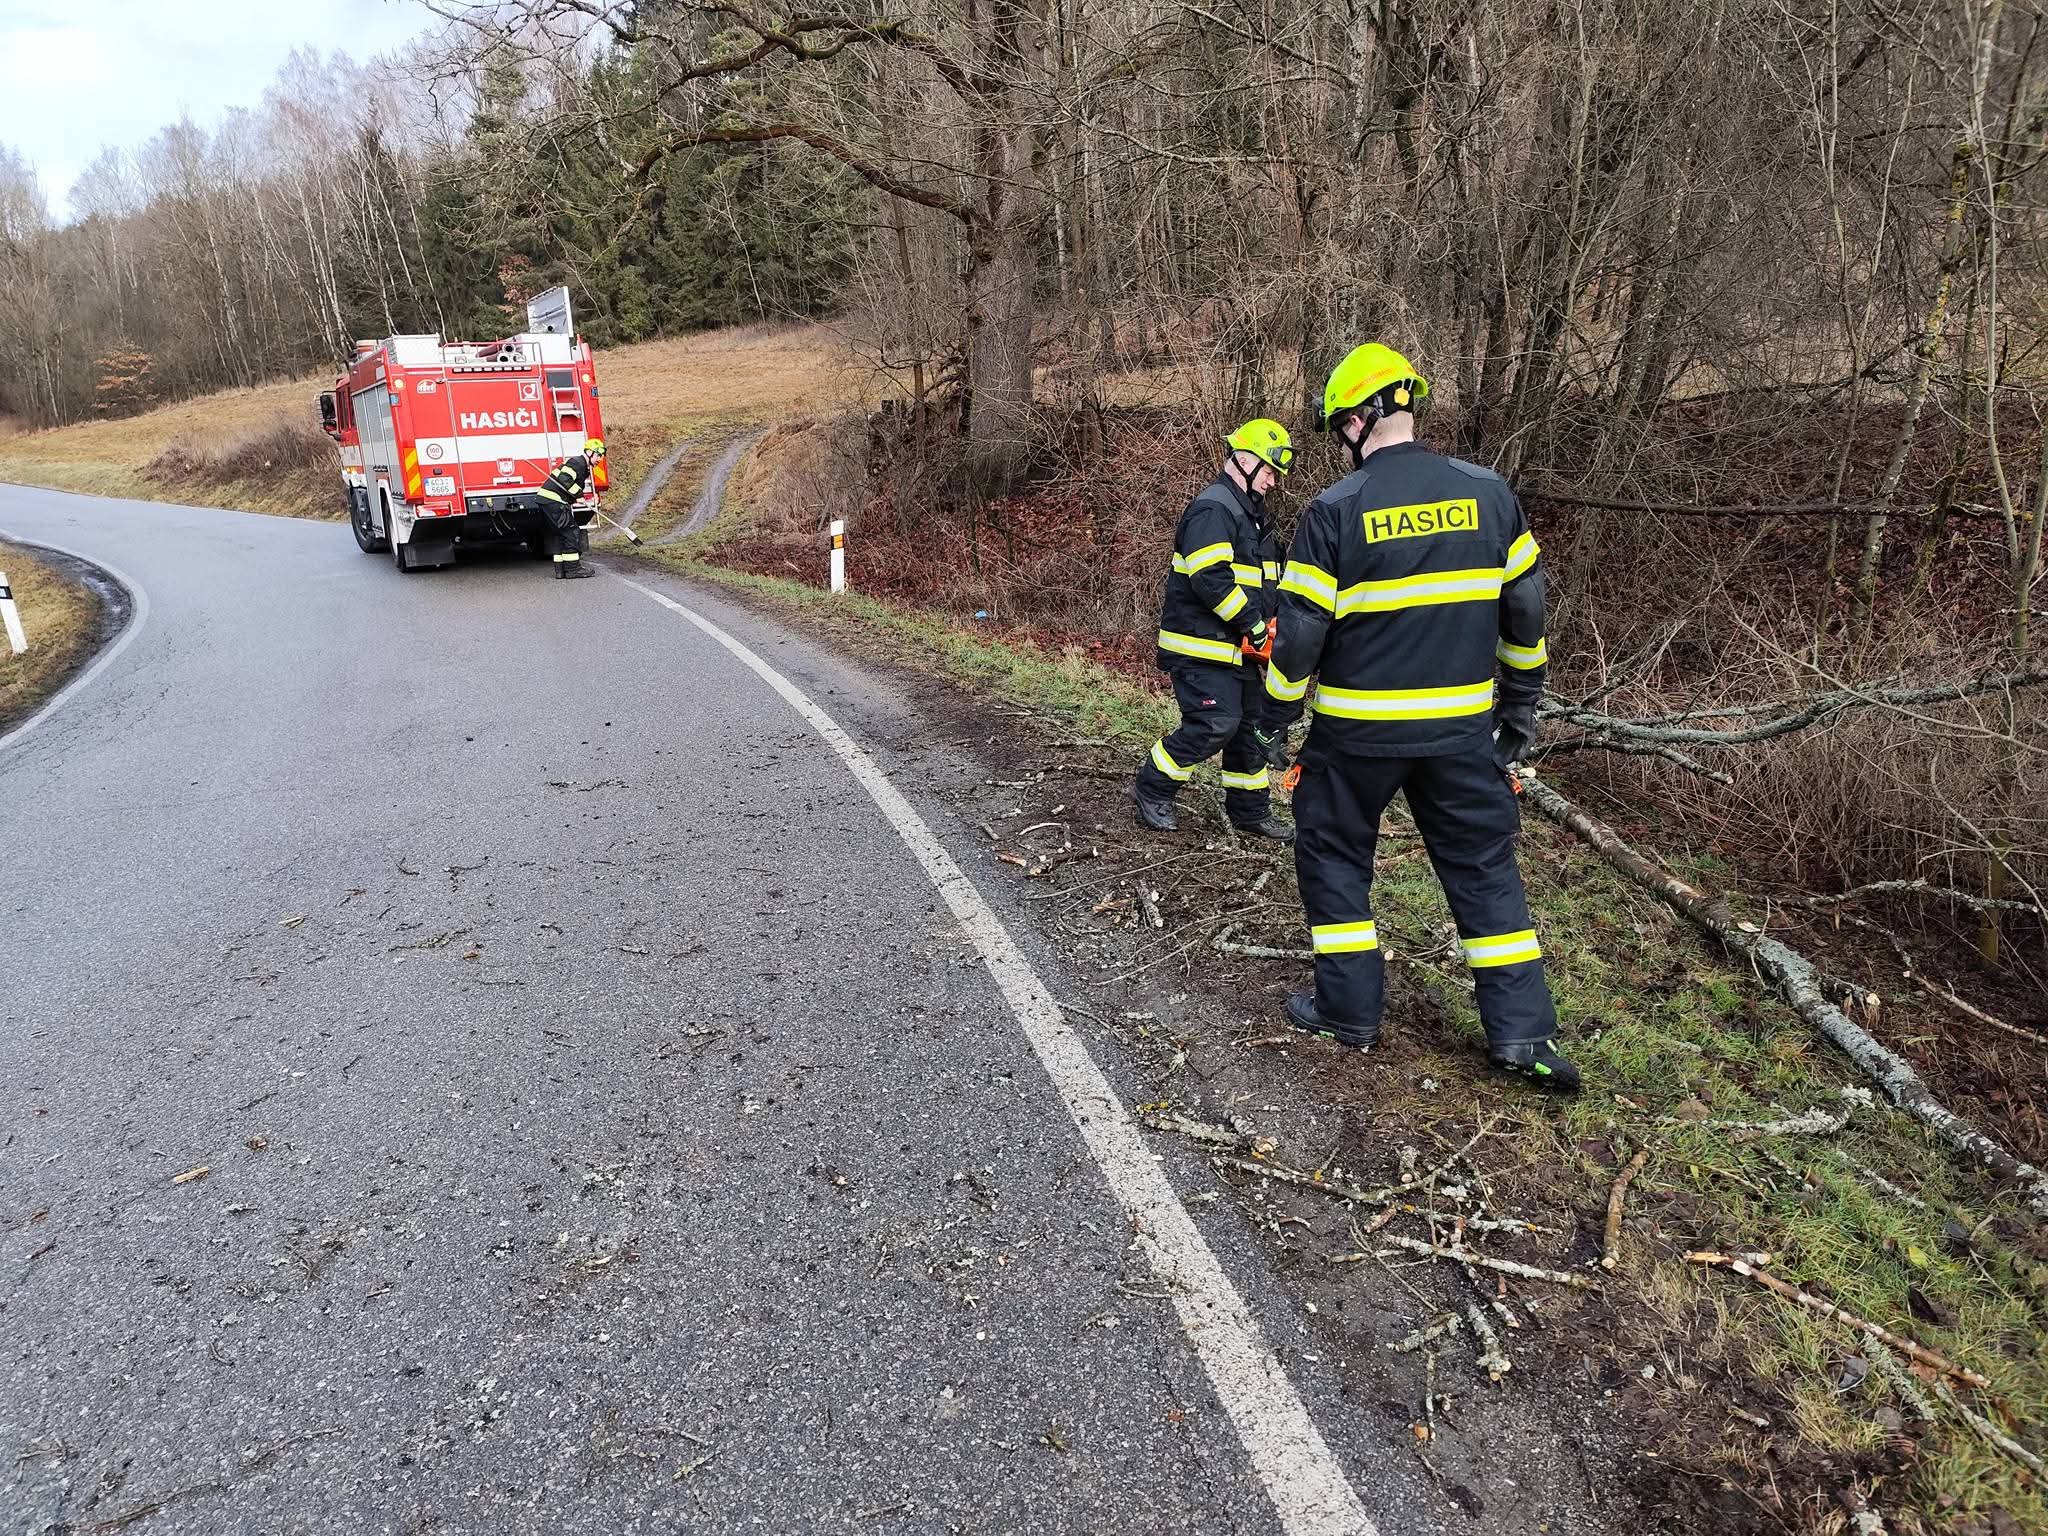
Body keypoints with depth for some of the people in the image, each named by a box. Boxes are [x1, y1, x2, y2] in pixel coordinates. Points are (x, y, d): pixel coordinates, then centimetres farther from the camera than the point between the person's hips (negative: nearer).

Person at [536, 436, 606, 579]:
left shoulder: (582, 466, 22)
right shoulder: (577, 462, -11)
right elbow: (564, 479, -23)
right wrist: (579, 495, -18)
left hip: (548, 501, 11)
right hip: (553, 501, -11)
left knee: (559, 534, 13)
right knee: (571, 531, -8)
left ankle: (561, 568, 16)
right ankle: (572, 568, -7)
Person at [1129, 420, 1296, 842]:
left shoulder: (1251, 514, 19)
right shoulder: (1213, 509, -15)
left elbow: (1264, 580, 27)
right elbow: (1210, 578, -26)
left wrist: (1268, 623, 10)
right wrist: (1254, 623, -20)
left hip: (1238, 649, 10)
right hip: (1203, 648, -10)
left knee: (1251, 726, 12)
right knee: (1213, 725, -13)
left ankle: (1250, 810, 23)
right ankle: (1152, 789, 5)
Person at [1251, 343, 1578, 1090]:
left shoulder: (1334, 510, -11)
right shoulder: (1488, 493, 1)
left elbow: (1300, 630, -10)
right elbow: (1524, 609, 6)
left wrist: (1274, 721, 3)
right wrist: (1521, 705, 18)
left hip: (1357, 730, -3)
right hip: (1463, 727, 4)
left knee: (1333, 857, 15)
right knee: (1484, 865, 13)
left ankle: (1349, 1007, 21)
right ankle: (1521, 1030, 13)